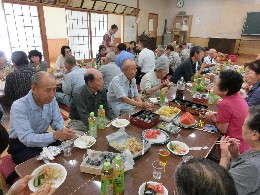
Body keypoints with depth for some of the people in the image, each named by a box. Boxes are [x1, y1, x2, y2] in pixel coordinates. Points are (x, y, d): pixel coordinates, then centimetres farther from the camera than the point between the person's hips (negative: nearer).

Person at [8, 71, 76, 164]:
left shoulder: (51, 100, -10)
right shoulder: (19, 107, -27)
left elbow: (57, 122, -3)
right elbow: (27, 139, -34)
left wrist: (63, 130, -26)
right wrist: (55, 135, -47)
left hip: (43, 138, 5)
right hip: (21, 146, -5)